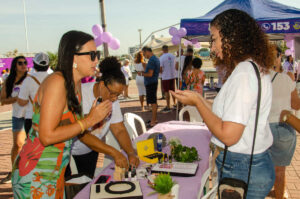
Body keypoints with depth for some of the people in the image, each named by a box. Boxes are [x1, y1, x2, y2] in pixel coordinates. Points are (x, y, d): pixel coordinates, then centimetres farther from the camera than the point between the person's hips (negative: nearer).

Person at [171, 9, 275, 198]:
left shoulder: (244, 73, -21)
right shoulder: (256, 68, 10)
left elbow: (228, 135, -24)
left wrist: (197, 102, -14)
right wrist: (200, 100, 9)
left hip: (241, 171, -9)